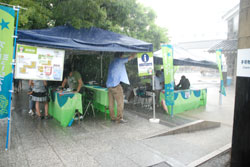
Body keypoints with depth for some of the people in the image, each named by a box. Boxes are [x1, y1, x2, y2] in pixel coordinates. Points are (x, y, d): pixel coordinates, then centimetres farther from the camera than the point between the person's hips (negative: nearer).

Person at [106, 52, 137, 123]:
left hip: (109, 85, 8)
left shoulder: (112, 62, 20)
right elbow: (130, 57, 4)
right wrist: (135, 54, 19)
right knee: (120, 102, -1)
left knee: (111, 102, 10)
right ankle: (119, 118, 1)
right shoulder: (119, 60, -3)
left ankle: (112, 117, 17)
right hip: (115, 85, -8)